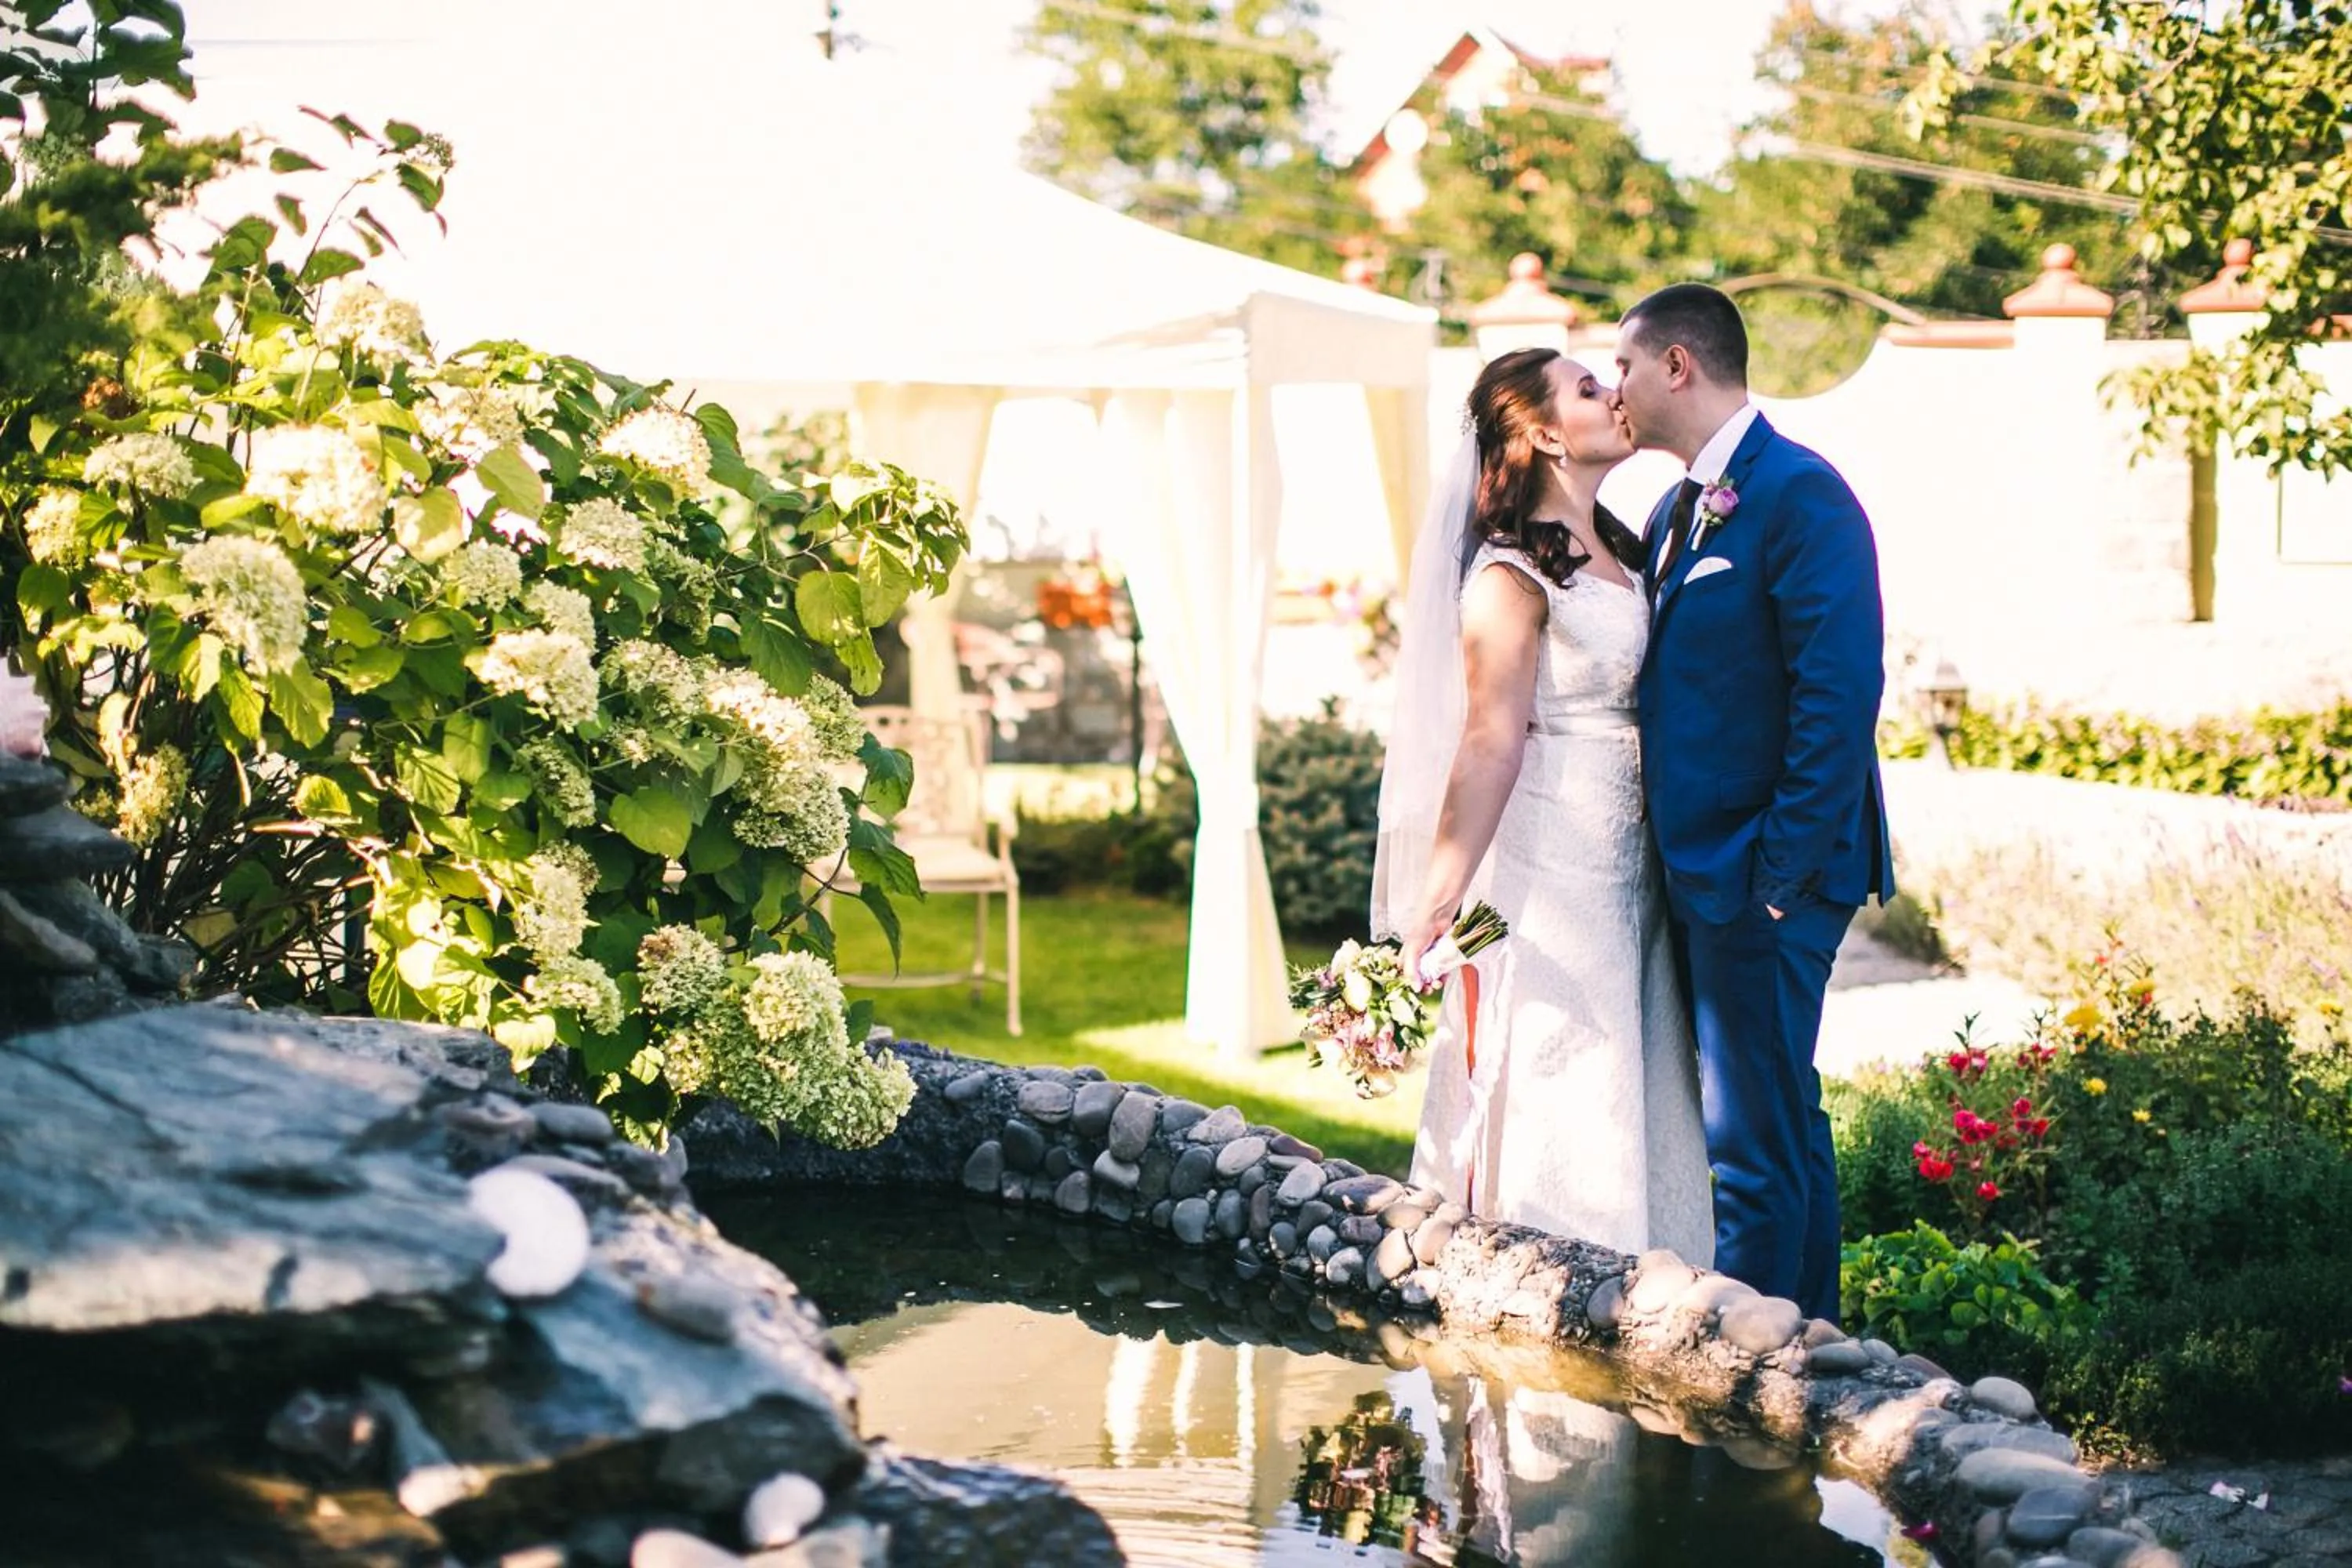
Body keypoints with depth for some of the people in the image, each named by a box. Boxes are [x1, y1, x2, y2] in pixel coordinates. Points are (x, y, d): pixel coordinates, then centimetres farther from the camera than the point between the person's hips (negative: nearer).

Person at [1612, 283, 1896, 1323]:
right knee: (1780, 1119, 17)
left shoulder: (1799, 493, -13)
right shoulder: (1677, 509, 16)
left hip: (1764, 878, -10)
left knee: (1753, 1136, -6)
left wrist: (1778, 872, -21)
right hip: (1701, 874, 10)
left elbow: (1840, 694, -20)